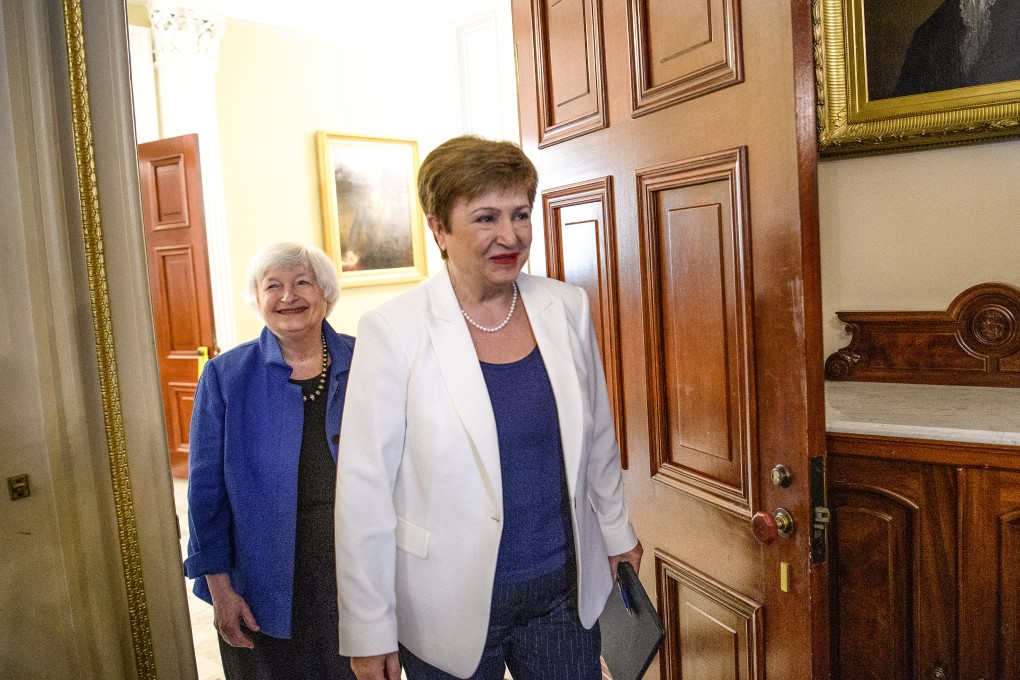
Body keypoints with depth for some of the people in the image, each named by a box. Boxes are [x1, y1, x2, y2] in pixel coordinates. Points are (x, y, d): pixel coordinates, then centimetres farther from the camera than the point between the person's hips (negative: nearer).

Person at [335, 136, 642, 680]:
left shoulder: (567, 309, -4)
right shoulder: (394, 330, -16)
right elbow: (364, 490, -12)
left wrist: (617, 533, 16)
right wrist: (371, 631, -8)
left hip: (564, 593, 3)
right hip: (450, 606, -3)